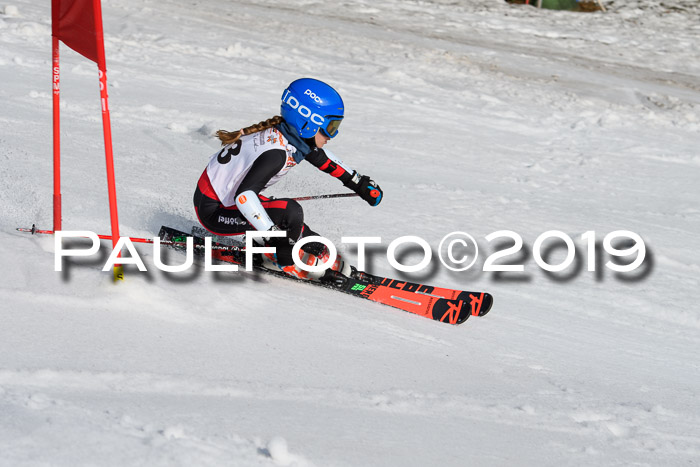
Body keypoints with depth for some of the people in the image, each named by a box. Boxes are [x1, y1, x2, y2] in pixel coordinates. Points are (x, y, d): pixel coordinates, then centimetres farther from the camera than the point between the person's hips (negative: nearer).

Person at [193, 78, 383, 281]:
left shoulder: (287, 135, -1)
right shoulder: (275, 153, -29)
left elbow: (322, 158, 19)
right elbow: (243, 196, -38)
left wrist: (360, 183, 23)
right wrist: (275, 236, -42)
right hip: (213, 212, -10)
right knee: (289, 212, -21)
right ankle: (285, 257, 0)